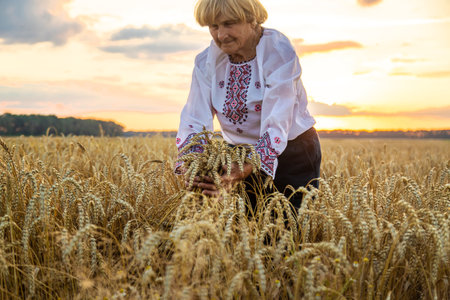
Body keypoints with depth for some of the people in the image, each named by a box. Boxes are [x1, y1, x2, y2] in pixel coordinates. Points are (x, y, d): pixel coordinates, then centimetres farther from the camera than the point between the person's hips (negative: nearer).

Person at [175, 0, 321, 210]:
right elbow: (194, 123, -13)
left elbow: (276, 126, -30)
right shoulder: (206, 61, -6)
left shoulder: (280, 53, -20)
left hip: (293, 155, -3)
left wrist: (240, 173, -45)